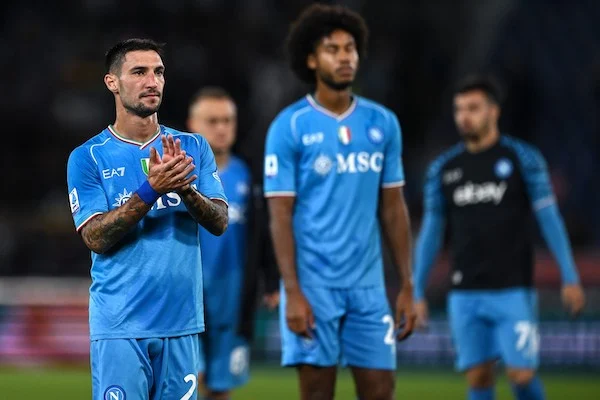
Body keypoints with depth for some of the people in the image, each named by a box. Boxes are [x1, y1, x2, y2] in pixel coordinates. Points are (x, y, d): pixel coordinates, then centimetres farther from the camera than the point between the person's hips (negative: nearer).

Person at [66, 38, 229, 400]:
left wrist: (185, 188, -18)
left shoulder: (194, 147, 9)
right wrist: (150, 189, -20)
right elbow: (96, 238, -9)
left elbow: (220, 222, 2)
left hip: (183, 321, 3)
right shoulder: (88, 157, 0)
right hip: (119, 325, -3)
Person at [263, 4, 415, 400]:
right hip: (313, 284, -4)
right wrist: (293, 292, -14)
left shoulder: (383, 123, 8)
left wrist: (407, 286, 8)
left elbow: (393, 208, 12)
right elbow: (281, 216, -6)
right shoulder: (289, 127, -4)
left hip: (368, 283, 4)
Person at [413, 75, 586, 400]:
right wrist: (417, 292, 11)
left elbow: (549, 218, -1)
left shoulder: (523, 159, -1)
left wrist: (570, 278, -6)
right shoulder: (443, 169, 8)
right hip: (465, 296, 3)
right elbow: (431, 232, 13)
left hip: (513, 291, -3)